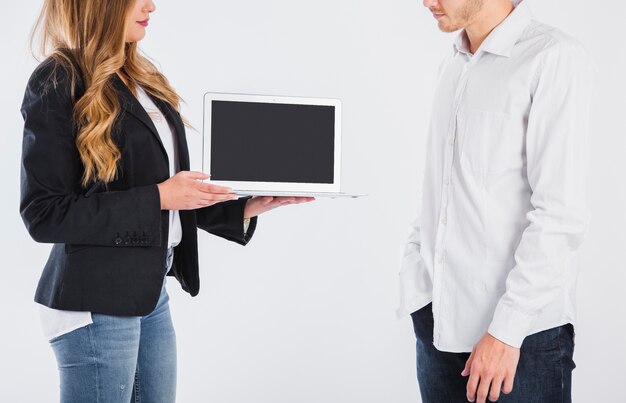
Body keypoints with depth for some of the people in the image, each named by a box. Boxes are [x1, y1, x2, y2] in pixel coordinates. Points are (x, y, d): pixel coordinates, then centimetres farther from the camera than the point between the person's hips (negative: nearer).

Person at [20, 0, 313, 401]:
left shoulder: (144, 79, 11)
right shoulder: (59, 82, -12)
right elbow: (44, 215, -16)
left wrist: (244, 206, 3)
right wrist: (158, 197, -18)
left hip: (152, 293, 8)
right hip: (97, 303, -7)